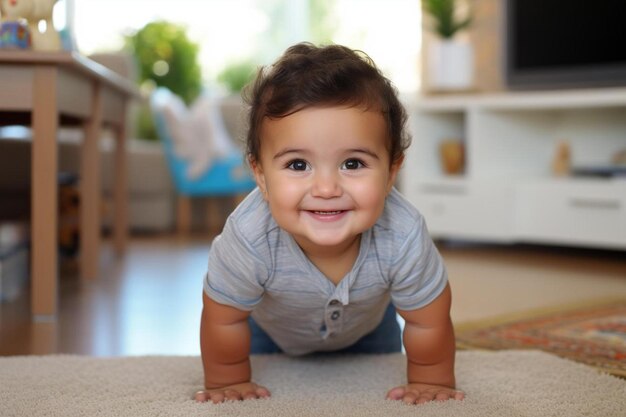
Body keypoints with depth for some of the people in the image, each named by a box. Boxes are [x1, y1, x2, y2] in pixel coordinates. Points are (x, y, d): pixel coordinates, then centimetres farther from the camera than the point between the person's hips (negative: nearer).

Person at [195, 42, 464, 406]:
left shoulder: (404, 238, -44)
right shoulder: (247, 239, -45)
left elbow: (428, 323, -23)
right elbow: (224, 321, -25)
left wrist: (431, 383, -10)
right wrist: (228, 383, -11)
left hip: (365, 327, 1)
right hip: (271, 329, -1)